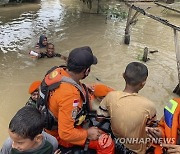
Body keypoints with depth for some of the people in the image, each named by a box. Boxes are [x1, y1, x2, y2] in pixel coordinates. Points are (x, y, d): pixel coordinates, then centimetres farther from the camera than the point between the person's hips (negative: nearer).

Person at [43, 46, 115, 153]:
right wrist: (87, 133, -18)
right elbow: (66, 134, -34)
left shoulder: (58, 72, -17)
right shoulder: (70, 94, -40)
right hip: (62, 136, -8)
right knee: (107, 144, -15)